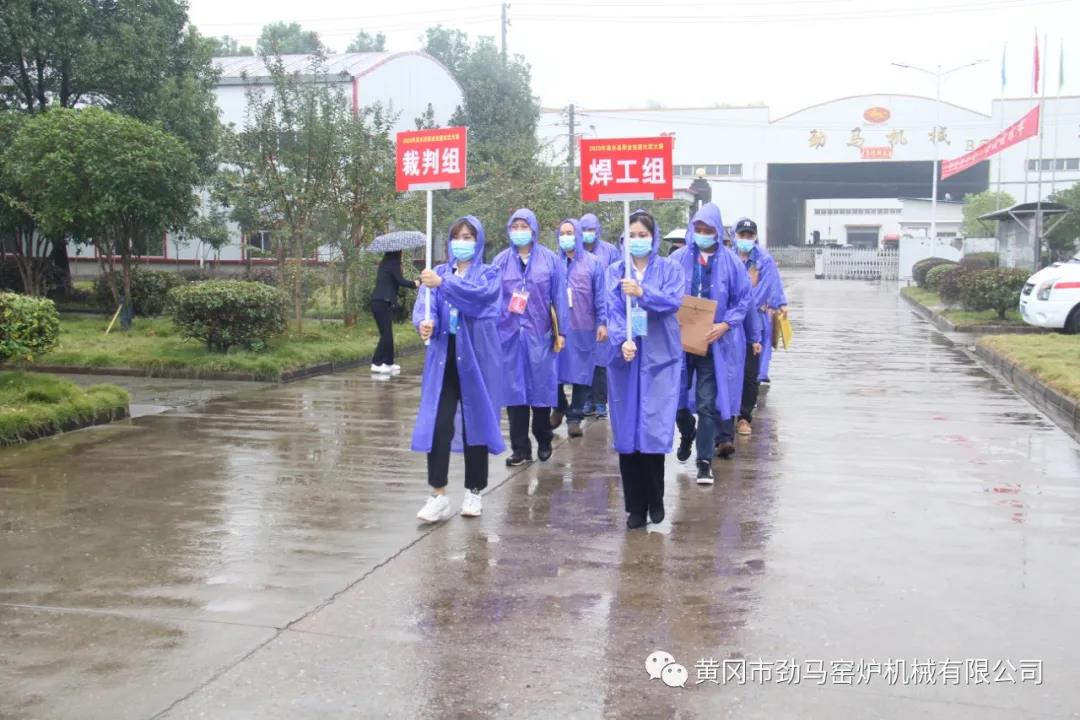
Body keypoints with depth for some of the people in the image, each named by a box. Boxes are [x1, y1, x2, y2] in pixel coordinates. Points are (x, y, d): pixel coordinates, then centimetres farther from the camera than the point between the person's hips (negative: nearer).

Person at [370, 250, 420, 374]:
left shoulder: (384, 264, 15)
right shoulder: (393, 264, -9)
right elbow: (400, 281, -13)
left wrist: (411, 283, 26)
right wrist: (414, 284, 1)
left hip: (377, 302, 8)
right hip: (384, 303, -8)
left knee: (387, 334, 12)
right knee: (386, 334, -6)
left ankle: (388, 363, 16)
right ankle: (377, 363, -7)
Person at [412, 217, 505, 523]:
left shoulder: (488, 274, 2)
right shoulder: (439, 272, 11)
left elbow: (479, 295, -21)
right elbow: (424, 303, -4)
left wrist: (443, 284, -34)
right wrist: (424, 322, -27)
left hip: (476, 358, -2)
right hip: (443, 357, 2)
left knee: (474, 423, 5)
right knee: (438, 424, -7)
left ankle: (474, 492, 18)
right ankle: (438, 495, -3)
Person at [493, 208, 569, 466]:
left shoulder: (550, 260, 1)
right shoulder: (500, 261, 4)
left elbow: (559, 297, 3)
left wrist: (561, 332, 1)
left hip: (539, 333, -1)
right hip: (509, 333, 1)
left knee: (541, 387, 7)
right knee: (514, 389, 3)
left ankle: (544, 441, 27)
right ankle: (520, 448, 10)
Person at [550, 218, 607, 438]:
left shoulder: (592, 262, 4)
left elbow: (600, 295, 2)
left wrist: (602, 322, -5)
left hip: (583, 327, -1)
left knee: (581, 372, 3)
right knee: (554, 370, 4)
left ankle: (574, 417, 12)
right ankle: (559, 408, 28)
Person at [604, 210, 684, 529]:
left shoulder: (670, 269, 5)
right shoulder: (615, 272, 7)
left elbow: (673, 301, -12)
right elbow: (613, 311, -4)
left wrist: (642, 292, -28)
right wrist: (622, 340, -22)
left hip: (659, 357, -1)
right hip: (624, 356, 1)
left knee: (654, 429, -4)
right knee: (626, 431, 0)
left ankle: (655, 502, 13)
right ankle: (635, 506, 10)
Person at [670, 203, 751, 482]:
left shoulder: (730, 261, -1)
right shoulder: (678, 258, 1)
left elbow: (743, 299, 1)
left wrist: (725, 325, -13)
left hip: (714, 342, -2)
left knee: (707, 402, -3)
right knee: (677, 394, 10)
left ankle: (705, 461, 4)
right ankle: (687, 434, 41)